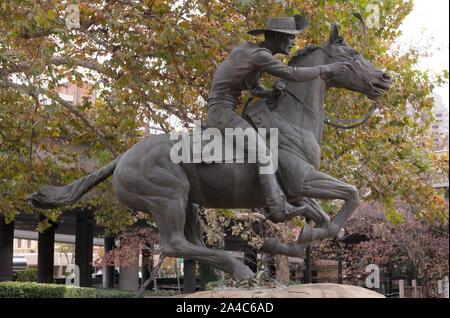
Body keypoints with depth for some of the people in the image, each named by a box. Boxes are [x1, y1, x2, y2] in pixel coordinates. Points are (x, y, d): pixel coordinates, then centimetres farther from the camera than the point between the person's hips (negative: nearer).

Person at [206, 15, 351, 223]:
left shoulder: (252, 50, 15)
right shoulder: (259, 55, -15)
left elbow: (255, 89, 22)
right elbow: (293, 74, -20)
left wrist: (273, 93, 2)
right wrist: (327, 69, -13)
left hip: (219, 113, 11)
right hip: (223, 113, -11)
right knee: (263, 151, -21)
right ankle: (277, 208, -26)